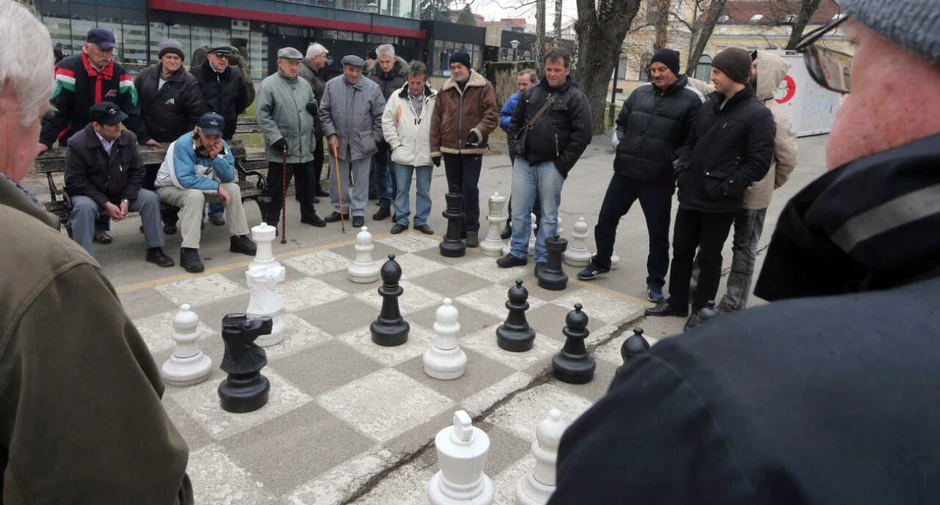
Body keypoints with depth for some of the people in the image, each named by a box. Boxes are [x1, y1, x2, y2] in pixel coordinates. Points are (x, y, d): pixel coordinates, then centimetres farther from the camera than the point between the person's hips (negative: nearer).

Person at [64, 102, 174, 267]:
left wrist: (126, 200, -15)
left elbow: (137, 173, -1)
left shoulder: (129, 138, -6)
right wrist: (106, 204, -24)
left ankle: (154, 250, -8)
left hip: (121, 193, 4)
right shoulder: (77, 143, -18)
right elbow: (76, 182, -17)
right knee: (84, 207, -35)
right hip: (90, 195, -3)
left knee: (150, 198, -18)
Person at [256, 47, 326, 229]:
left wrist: (314, 108, 3)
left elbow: (313, 104, 27)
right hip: (282, 147, -6)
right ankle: (271, 220, 10)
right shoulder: (269, 84, -7)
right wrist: (276, 137, -19)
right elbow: (263, 115, -12)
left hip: (305, 146, 6)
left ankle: (308, 214, 33)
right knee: (277, 186, 0)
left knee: (306, 183, 18)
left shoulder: (304, 84, 13)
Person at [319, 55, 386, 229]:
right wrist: (331, 134, -6)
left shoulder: (372, 88, -6)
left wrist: (374, 139, -3)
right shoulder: (332, 85, -1)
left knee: (361, 179, 6)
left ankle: (358, 211, 16)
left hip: (362, 142, -2)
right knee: (338, 179, 11)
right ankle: (340, 209, 25)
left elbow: (380, 116, -2)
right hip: (338, 141, 2)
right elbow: (324, 112, 2)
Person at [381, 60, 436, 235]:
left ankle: (421, 220, 22)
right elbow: (387, 121, 1)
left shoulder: (435, 98, -4)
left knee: (424, 191, 10)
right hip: (402, 153, 0)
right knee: (402, 189, 9)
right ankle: (401, 220, 20)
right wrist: (395, 143, -4)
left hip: (426, 153, 0)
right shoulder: (397, 96, -1)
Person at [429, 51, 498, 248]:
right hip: (449, 148, 4)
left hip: (472, 149, -4)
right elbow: (436, 120, 8)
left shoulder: (483, 87, -2)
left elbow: (492, 115, -8)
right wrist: (435, 148, 4)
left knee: (470, 189, -5)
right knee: (454, 189, 11)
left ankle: (472, 229, 6)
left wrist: (478, 131, -25)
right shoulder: (445, 89, 8)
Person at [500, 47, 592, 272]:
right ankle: (518, 252, 23)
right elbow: (516, 122, 20)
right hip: (524, 162, 4)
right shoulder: (532, 92, 11)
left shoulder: (576, 98, -4)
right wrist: (514, 147, 7)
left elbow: (582, 135, -9)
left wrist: (563, 164, -12)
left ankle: (543, 258, 15)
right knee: (519, 211, 9)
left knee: (549, 215, 4)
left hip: (551, 165, -4)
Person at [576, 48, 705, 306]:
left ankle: (655, 282, 24)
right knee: (606, 219, 12)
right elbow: (622, 122, 20)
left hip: (659, 179, -4)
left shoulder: (692, 99, -5)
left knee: (658, 232, 7)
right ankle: (601, 263, 35)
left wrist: (678, 161, -13)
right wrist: (620, 143, 5)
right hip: (625, 172, 4)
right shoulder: (640, 92, 8)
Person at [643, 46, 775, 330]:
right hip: (690, 195, 6)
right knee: (681, 250, 15)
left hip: (720, 203, -6)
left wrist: (726, 187, -18)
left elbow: (760, 162, -14)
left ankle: (701, 310, 22)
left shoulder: (757, 115, -11)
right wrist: (683, 169, 1)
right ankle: (677, 301, 31)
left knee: (709, 257, 6)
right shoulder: (709, 105, 10)